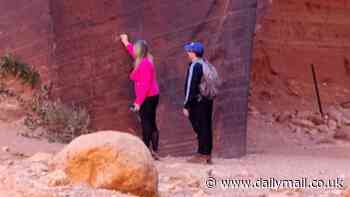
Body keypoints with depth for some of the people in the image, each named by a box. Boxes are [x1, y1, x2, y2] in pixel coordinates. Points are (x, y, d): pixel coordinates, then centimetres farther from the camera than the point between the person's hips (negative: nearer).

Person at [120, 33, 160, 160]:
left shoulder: (144, 64, -18)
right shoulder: (146, 60, 11)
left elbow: (144, 85, -23)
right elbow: (134, 53, 36)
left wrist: (138, 102, -23)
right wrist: (126, 43, 46)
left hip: (147, 98, -10)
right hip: (152, 96, 10)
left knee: (146, 123, -8)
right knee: (152, 124, 11)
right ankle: (154, 151, 14)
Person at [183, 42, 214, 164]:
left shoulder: (194, 66, -13)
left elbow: (190, 87, -16)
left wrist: (186, 105, -13)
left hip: (198, 102, -8)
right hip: (208, 100, 8)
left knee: (200, 128, -4)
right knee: (206, 127, 11)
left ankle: (202, 154, -2)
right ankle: (207, 154, 16)